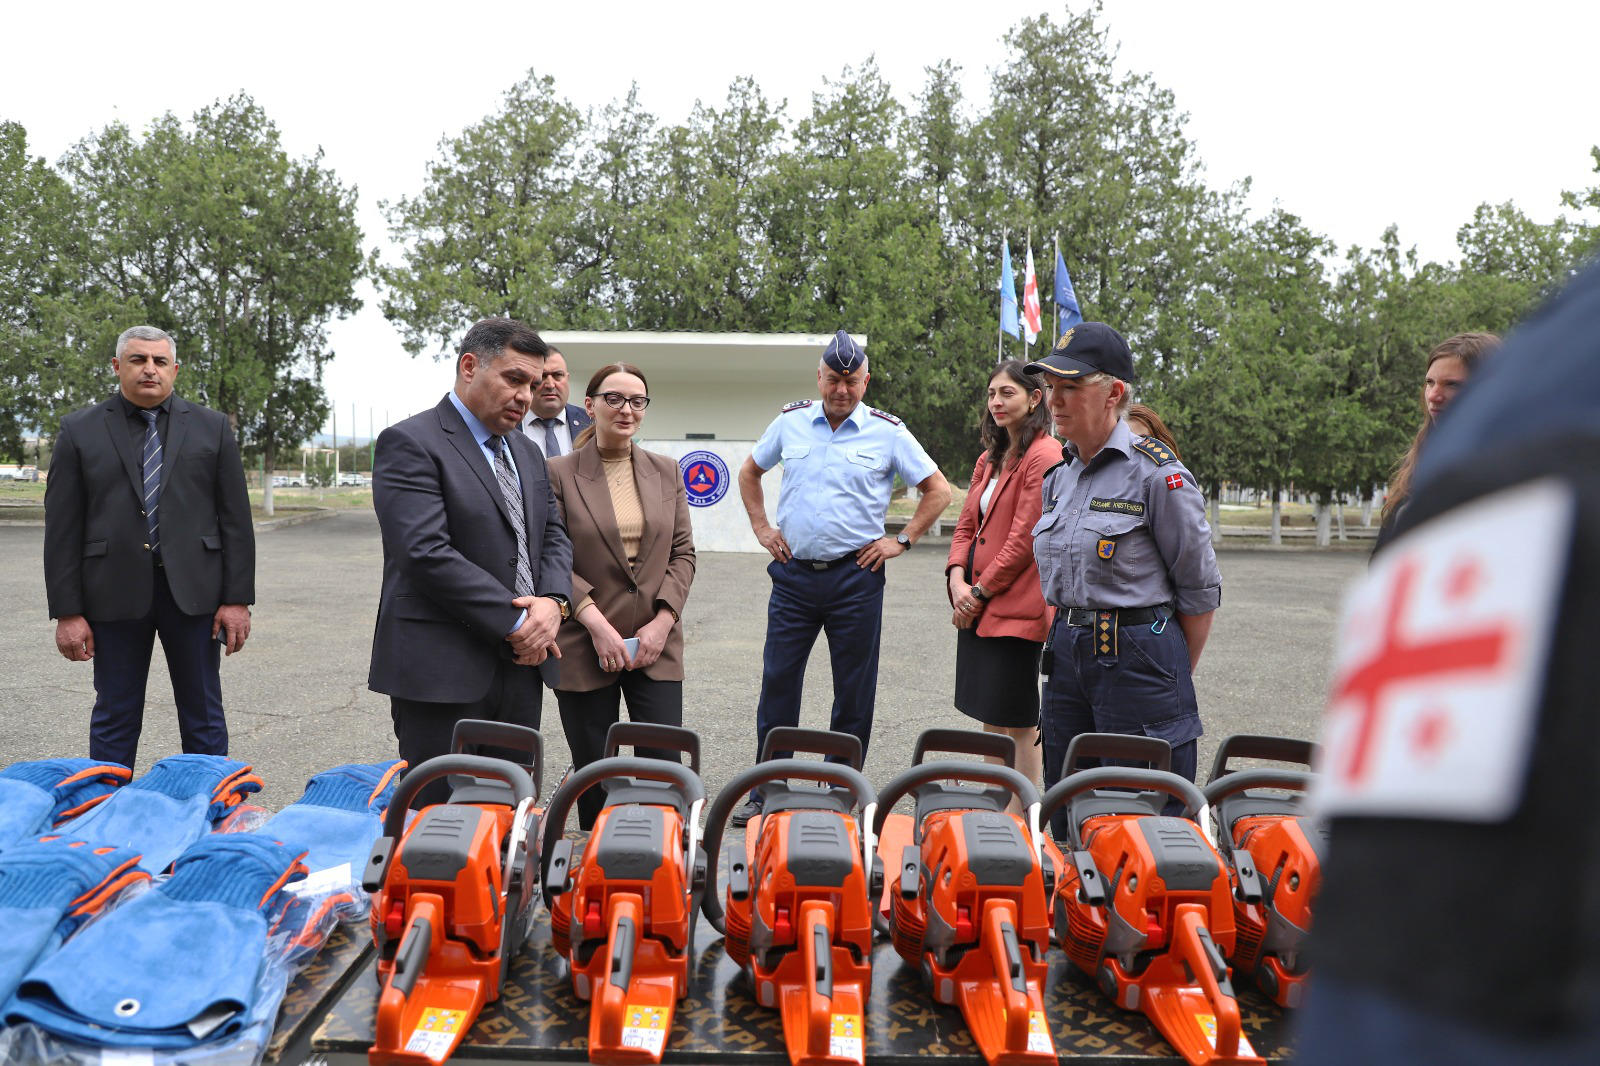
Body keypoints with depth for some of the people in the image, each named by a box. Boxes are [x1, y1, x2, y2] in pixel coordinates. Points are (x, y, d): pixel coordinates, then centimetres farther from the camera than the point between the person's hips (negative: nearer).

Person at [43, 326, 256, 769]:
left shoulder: (212, 427, 6)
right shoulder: (81, 430, 5)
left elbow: (235, 518, 3)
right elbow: (62, 528, 2)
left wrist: (238, 598, -3)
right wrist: (67, 611, -3)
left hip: (193, 590, 0)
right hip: (116, 595, 0)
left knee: (203, 716, 8)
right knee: (114, 718, 8)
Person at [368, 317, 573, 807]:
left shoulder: (526, 452, 17)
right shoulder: (410, 444, -9)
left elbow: (553, 535, 16)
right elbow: (427, 552, -18)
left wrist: (554, 602, -7)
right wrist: (515, 623, -17)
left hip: (521, 666, 7)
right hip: (444, 671, -7)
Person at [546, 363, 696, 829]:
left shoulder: (666, 472, 9)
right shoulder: (558, 474, -2)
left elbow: (683, 553, 7)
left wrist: (662, 621, -5)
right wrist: (596, 622, -15)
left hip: (656, 644, 2)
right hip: (585, 648, -2)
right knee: (593, 772, 6)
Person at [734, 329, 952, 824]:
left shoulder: (888, 432, -1)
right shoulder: (790, 422, 6)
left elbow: (938, 490, 5)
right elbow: (750, 472, 21)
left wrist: (902, 541, 0)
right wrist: (762, 527, 11)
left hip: (855, 577, -2)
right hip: (793, 573, 2)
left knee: (854, 693, 5)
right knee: (777, 682, 4)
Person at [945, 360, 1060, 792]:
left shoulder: (1044, 456, -12)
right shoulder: (988, 460, 16)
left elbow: (1025, 538, -16)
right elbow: (967, 524, 15)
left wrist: (980, 590, -11)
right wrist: (957, 578, -2)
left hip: (1016, 605, -9)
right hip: (978, 605, 9)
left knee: (1017, 719, -1)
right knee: (990, 716, 15)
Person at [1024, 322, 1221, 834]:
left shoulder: (1158, 473, -11)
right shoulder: (1057, 478, 11)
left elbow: (1200, 590, -5)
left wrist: (1174, 674, 2)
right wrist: (1062, 645, 16)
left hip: (1138, 656, -7)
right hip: (1067, 657, 7)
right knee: (1066, 827, 13)